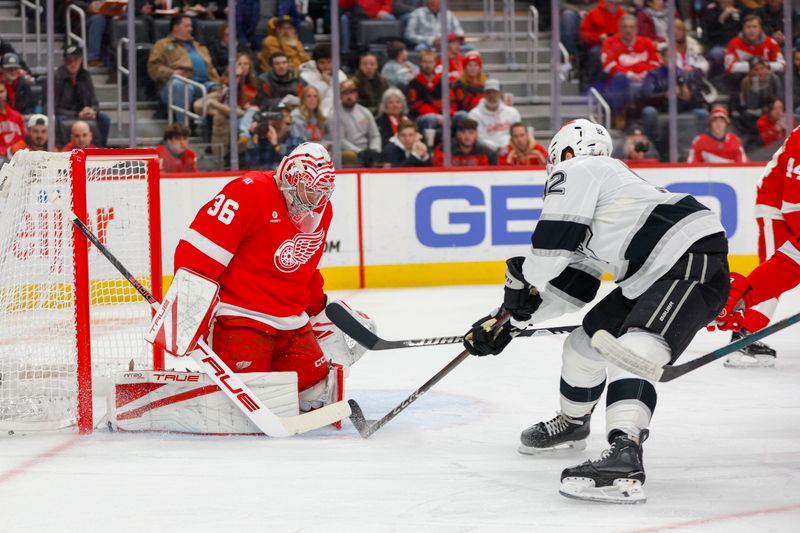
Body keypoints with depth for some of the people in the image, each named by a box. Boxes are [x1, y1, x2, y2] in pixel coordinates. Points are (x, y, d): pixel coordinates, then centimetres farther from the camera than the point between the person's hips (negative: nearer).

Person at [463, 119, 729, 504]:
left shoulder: (576, 172, 0)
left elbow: (554, 241, -14)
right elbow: (570, 289, 27)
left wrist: (522, 280, 3)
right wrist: (509, 321, 25)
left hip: (692, 259, -11)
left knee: (631, 353, -29)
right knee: (585, 343, 21)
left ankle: (624, 459, -49)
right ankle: (572, 423, 46)